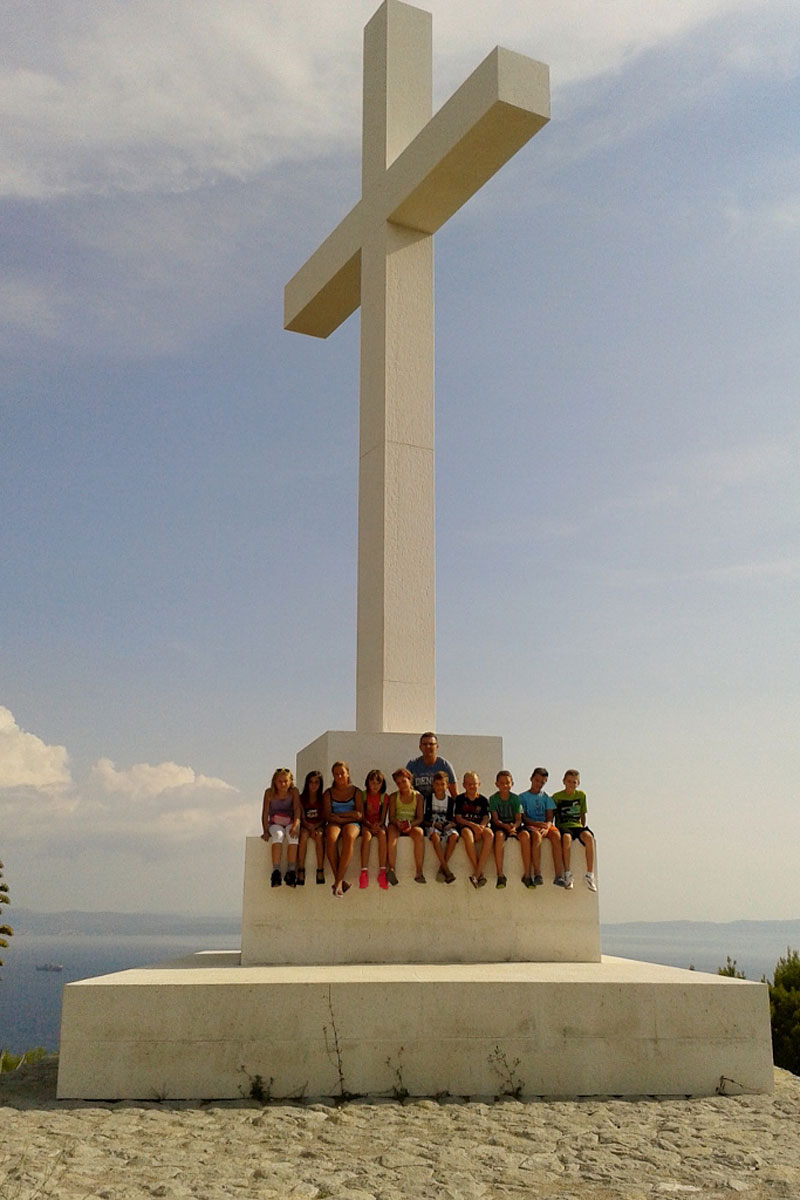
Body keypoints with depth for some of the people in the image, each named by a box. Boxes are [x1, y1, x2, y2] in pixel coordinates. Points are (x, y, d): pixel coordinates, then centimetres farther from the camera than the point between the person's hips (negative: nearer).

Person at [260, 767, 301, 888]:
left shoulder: (293, 791, -1)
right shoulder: (269, 793, -2)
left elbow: (297, 809, -11)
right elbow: (265, 813, -3)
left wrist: (295, 826, -27)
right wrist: (265, 831, -14)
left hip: (290, 823, 1)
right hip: (275, 824, 0)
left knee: (293, 836, -33)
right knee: (278, 835, -35)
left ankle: (290, 871, -31)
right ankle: (276, 871, -36)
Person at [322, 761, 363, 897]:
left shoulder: (356, 791, 13)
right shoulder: (328, 793, 15)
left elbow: (360, 814, 2)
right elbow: (327, 815, 1)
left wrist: (338, 815, -6)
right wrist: (350, 815, -7)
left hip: (352, 824, -1)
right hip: (334, 824, 1)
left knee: (349, 836, -39)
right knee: (331, 839, -37)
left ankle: (338, 881, -40)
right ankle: (340, 882, -34)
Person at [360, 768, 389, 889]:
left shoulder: (384, 797, 5)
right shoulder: (363, 795, 1)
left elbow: (383, 817, 1)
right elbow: (361, 816, -3)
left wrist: (378, 825, -21)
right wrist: (370, 826, -20)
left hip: (379, 824, 1)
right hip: (366, 824, -1)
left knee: (382, 834, -34)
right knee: (367, 835, -36)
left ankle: (382, 872, -38)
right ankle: (364, 872, -41)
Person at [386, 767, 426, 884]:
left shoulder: (418, 796, 8)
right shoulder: (393, 797, 10)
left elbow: (419, 818, 1)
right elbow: (391, 817, 2)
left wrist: (411, 824, -20)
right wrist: (397, 822, -22)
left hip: (413, 825, 0)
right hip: (397, 824, 0)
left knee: (419, 833, -35)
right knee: (392, 832, -36)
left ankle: (419, 872, -39)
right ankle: (391, 869, -43)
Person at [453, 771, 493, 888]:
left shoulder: (483, 800, 14)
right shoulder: (459, 799, 8)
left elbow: (486, 817, 5)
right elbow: (458, 818, -1)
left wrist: (481, 827, -17)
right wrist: (472, 825, -16)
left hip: (480, 827, 2)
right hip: (465, 826, -2)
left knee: (489, 834, -33)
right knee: (468, 834, -38)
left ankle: (476, 873, -37)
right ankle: (480, 873, -35)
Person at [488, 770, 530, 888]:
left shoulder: (515, 798, 4)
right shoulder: (493, 799, -1)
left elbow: (518, 818, -1)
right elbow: (495, 819, -7)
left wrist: (514, 826, -25)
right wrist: (506, 826, -27)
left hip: (514, 826, 2)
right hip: (499, 826, -2)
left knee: (525, 835, -30)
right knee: (499, 835, -37)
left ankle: (527, 874, -26)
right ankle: (500, 875, -35)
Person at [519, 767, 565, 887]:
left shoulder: (546, 797, 18)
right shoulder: (523, 796, 10)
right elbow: (523, 818, 0)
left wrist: (547, 827, -14)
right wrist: (537, 823, -16)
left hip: (545, 825, 3)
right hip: (531, 825, -3)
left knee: (556, 835, -30)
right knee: (536, 835, -37)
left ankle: (559, 875, -37)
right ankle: (537, 875, -40)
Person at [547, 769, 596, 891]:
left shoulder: (581, 795, 13)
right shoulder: (556, 796, 4)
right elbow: (550, 817, 6)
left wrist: (583, 828, 7)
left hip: (577, 826, 3)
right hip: (563, 826, -3)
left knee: (589, 837, -32)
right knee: (566, 837, -39)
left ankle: (590, 874, -30)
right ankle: (567, 874, -32)